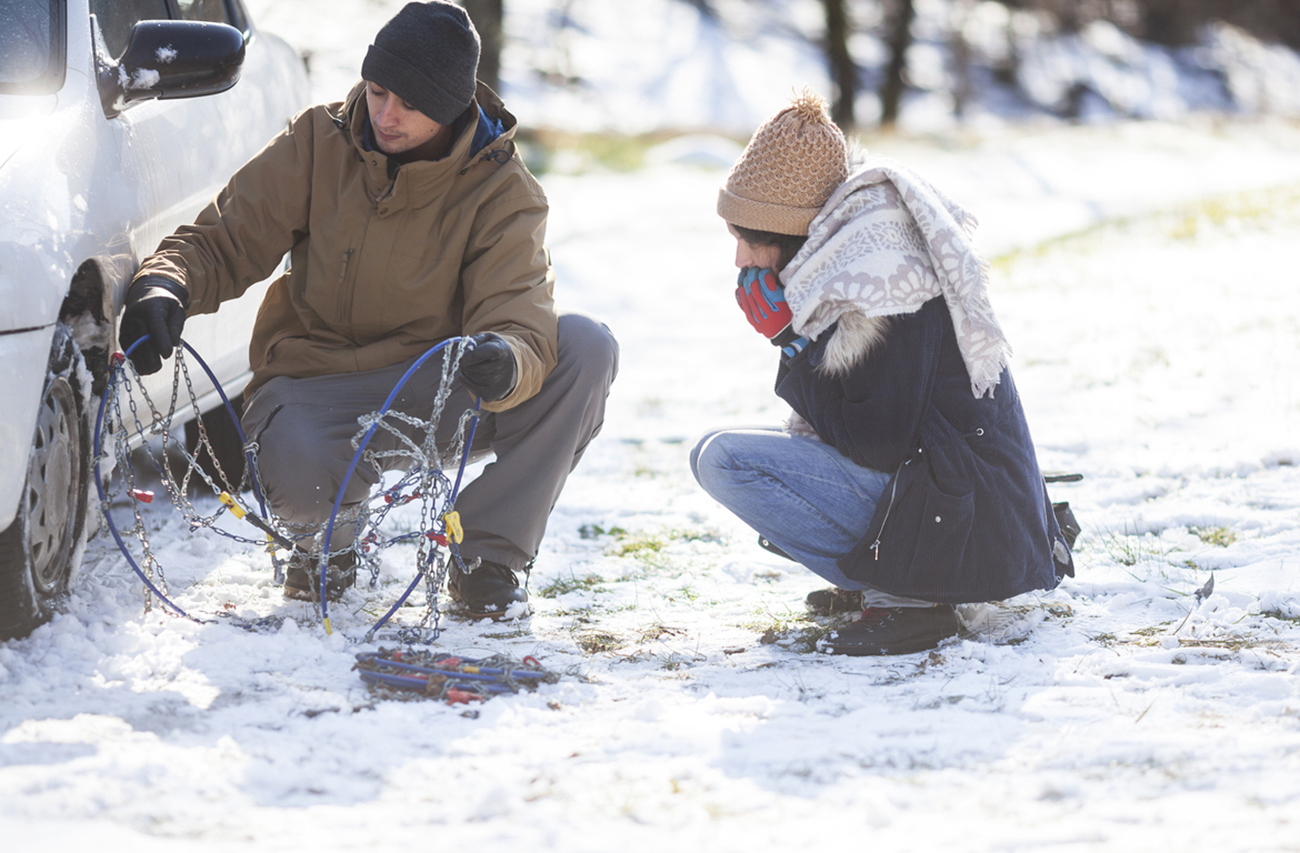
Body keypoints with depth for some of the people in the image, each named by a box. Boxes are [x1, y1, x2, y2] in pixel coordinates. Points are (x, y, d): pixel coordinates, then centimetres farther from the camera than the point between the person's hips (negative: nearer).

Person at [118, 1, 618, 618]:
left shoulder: (502, 191, -9)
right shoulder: (319, 144, -6)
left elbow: (519, 319, -22)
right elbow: (221, 242, -4)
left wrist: (506, 363, -48)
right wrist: (165, 286, -28)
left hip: (436, 399, 1)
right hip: (317, 388, -1)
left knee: (585, 347, -24)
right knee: (294, 470, -39)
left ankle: (487, 554, -11)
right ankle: (327, 535, 3)